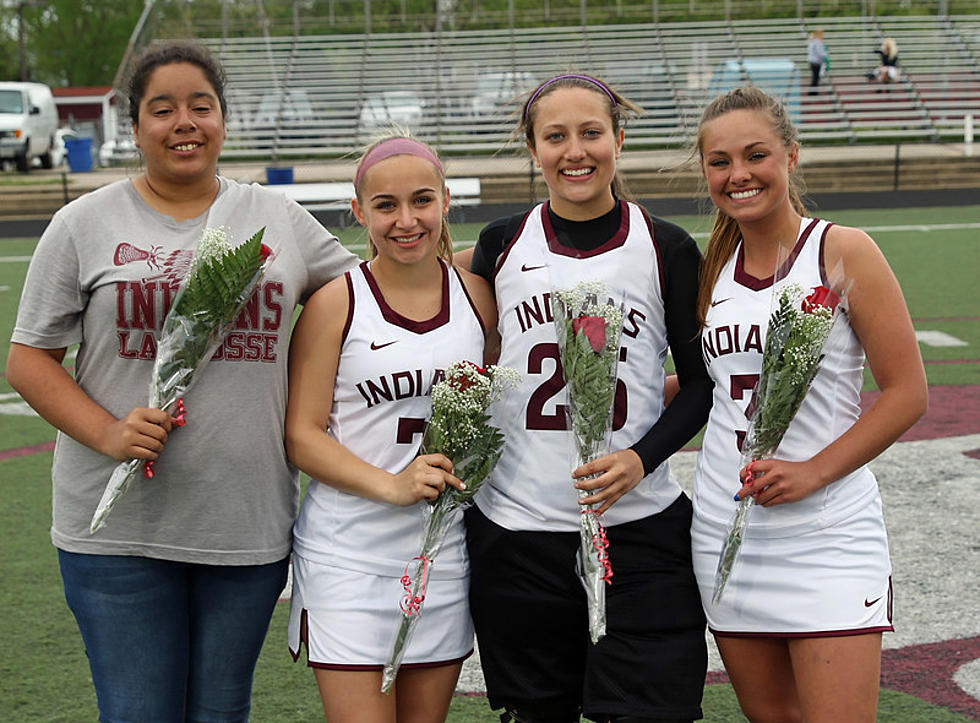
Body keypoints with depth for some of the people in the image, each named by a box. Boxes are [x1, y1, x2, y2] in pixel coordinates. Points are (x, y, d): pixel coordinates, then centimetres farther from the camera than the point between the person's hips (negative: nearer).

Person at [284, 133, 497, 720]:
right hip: (348, 556, -4)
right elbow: (302, 435, -8)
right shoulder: (336, 303, -6)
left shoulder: (477, 296, 5)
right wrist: (392, 485, -20)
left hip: (445, 555, 4)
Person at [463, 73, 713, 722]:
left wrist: (643, 456, -12)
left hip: (639, 529, -1)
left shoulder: (666, 249, 1)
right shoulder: (501, 245, 5)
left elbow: (702, 381, 3)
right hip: (515, 530, 2)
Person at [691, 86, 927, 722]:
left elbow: (907, 392, -8)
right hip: (726, 527, 5)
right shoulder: (714, 267, 9)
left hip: (827, 532, -5)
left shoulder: (843, 252, -6)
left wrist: (814, 471, -16)